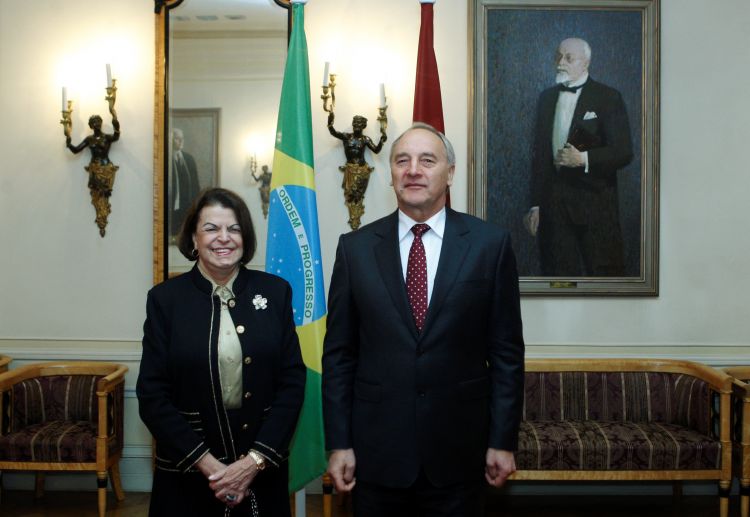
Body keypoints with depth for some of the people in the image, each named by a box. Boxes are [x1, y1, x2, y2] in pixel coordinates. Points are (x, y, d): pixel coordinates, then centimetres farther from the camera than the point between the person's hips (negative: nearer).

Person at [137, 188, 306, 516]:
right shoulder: (165, 298, -3)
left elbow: (293, 381, -2)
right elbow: (152, 394, -5)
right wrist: (207, 463, -12)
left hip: (263, 470, 1)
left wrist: (256, 460, -10)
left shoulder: (275, 291, -1)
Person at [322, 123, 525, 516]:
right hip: (376, 452, 1)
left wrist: (503, 440, -1)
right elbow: (338, 354, 2)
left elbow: (506, 351, -1)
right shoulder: (355, 247, 0)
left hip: (459, 453, 0)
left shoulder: (491, 244, -3)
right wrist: (338, 443, -1)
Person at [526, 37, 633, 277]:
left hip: (595, 205, -4)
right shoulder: (547, 97, 13)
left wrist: (584, 159, -20)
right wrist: (536, 204, 11)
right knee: (559, 275, 6)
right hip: (553, 205, 4)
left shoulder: (608, 98, -2)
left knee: (604, 274, -1)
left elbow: (624, 152, -6)